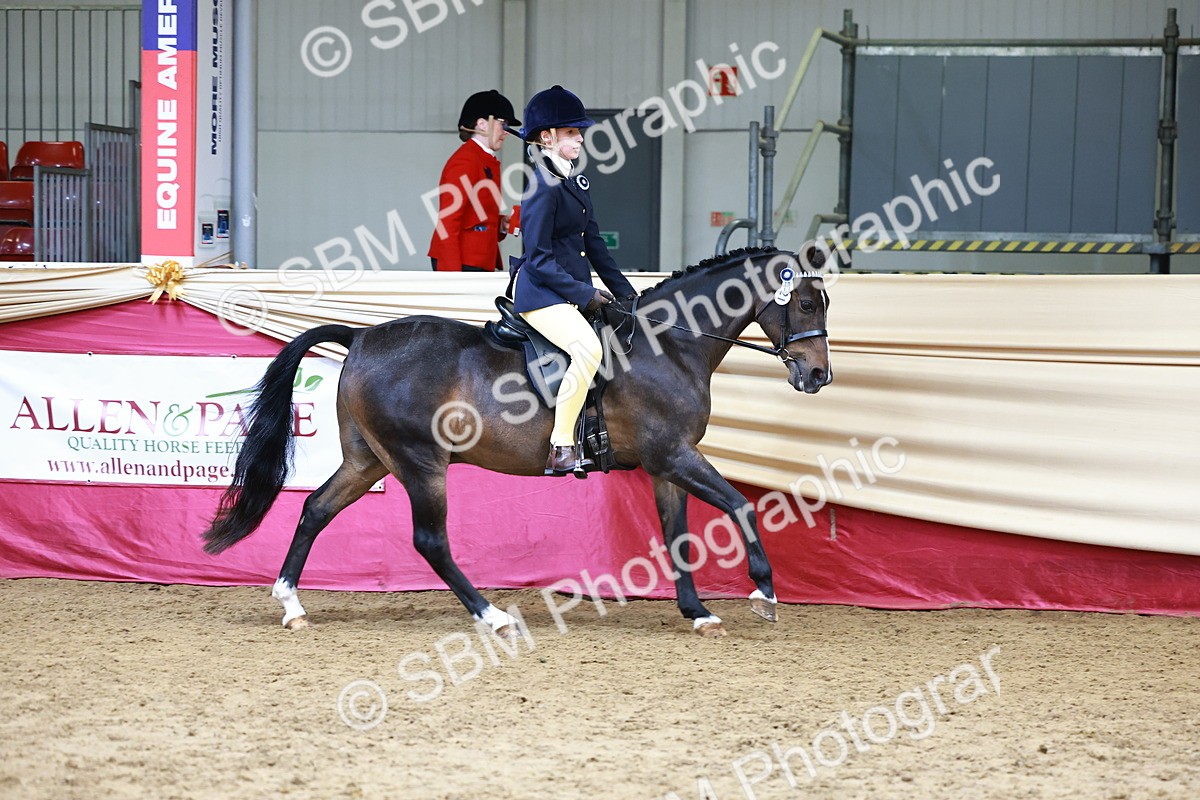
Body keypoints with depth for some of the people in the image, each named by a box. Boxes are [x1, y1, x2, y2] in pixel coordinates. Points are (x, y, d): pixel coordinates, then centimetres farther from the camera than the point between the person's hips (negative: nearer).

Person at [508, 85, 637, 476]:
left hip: (573, 292, 10)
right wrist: (585, 294, -18)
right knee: (588, 348, -32)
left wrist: (626, 293, 16)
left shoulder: (574, 180, 13)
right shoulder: (542, 187, -15)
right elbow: (540, 260, -18)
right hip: (541, 293, -10)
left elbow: (593, 242, 19)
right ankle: (560, 449, -29)